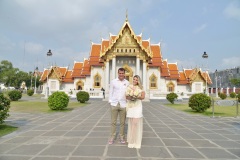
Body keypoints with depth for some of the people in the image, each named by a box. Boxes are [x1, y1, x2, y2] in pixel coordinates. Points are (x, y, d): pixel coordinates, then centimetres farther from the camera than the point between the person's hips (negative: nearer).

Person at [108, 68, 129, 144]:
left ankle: (122, 137, 22)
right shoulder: (113, 81, 1)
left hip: (123, 104, 1)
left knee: (122, 122, 9)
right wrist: (110, 101, -1)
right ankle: (112, 137, 18)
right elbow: (111, 92, 4)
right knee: (113, 122, 6)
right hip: (114, 104, -1)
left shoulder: (127, 83, 3)